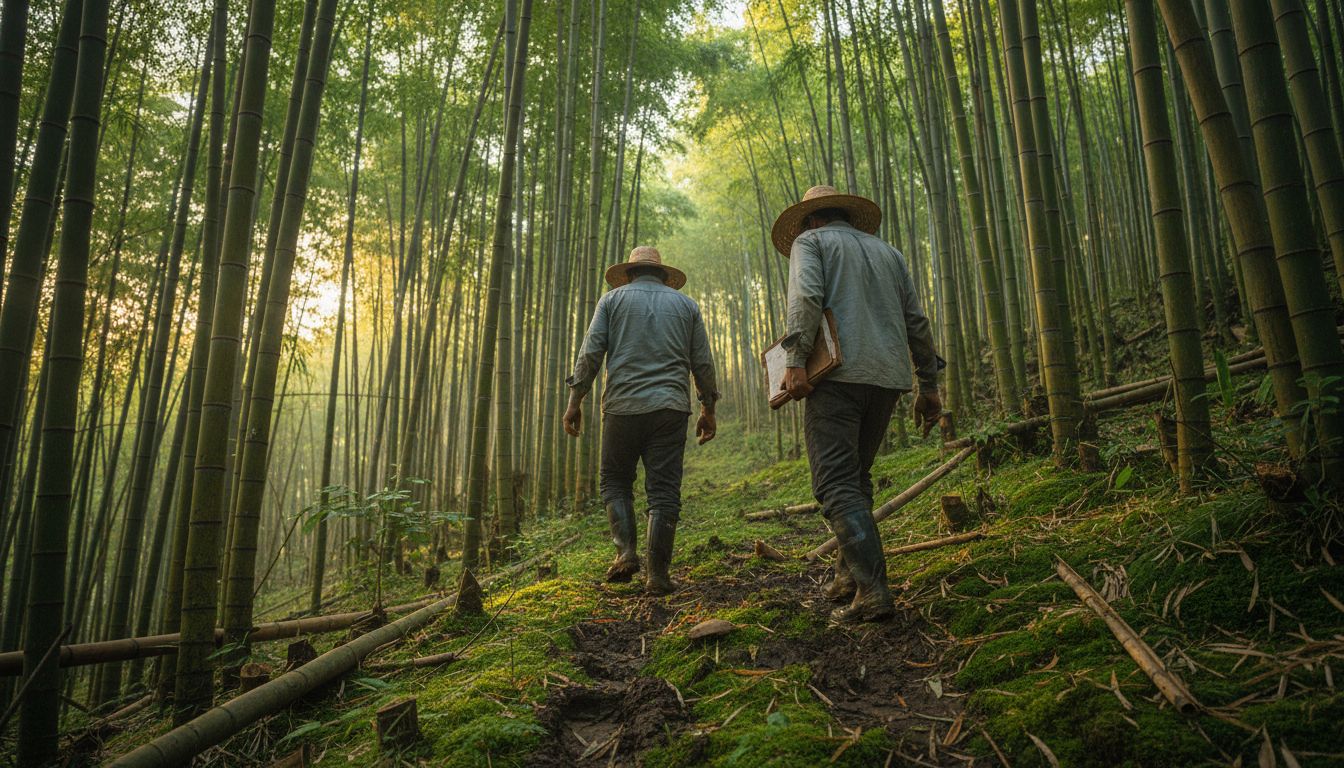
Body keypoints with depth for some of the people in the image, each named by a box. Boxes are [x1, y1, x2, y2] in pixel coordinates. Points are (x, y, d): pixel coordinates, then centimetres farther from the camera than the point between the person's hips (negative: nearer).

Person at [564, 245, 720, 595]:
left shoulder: (613, 298, 11)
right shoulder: (686, 303, 16)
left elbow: (590, 353, 0)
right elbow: (703, 362, 11)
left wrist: (575, 401, 4)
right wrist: (708, 409, 18)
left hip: (623, 405, -1)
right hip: (671, 408, 1)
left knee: (615, 482, 14)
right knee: (664, 491, 2)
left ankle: (626, 551, -2)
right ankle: (657, 573, -2)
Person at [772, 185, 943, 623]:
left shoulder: (809, 241, 11)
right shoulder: (887, 251, 26)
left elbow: (806, 297, -10)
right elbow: (917, 322, 19)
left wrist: (795, 361, -17)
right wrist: (928, 385, 20)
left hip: (839, 374, -6)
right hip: (889, 377, 6)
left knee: (836, 484, -9)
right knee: (856, 476, 18)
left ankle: (872, 591, -19)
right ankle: (849, 574, 18)